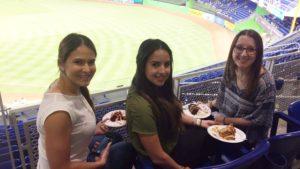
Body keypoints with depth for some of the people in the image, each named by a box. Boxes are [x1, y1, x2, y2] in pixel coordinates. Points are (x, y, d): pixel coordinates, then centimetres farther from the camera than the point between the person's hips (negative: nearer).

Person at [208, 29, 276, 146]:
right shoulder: (231, 69, -8)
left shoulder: (265, 83, -27)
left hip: (247, 137, -6)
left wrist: (225, 120, -16)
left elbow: (259, 121, -19)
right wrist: (212, 104, -5)